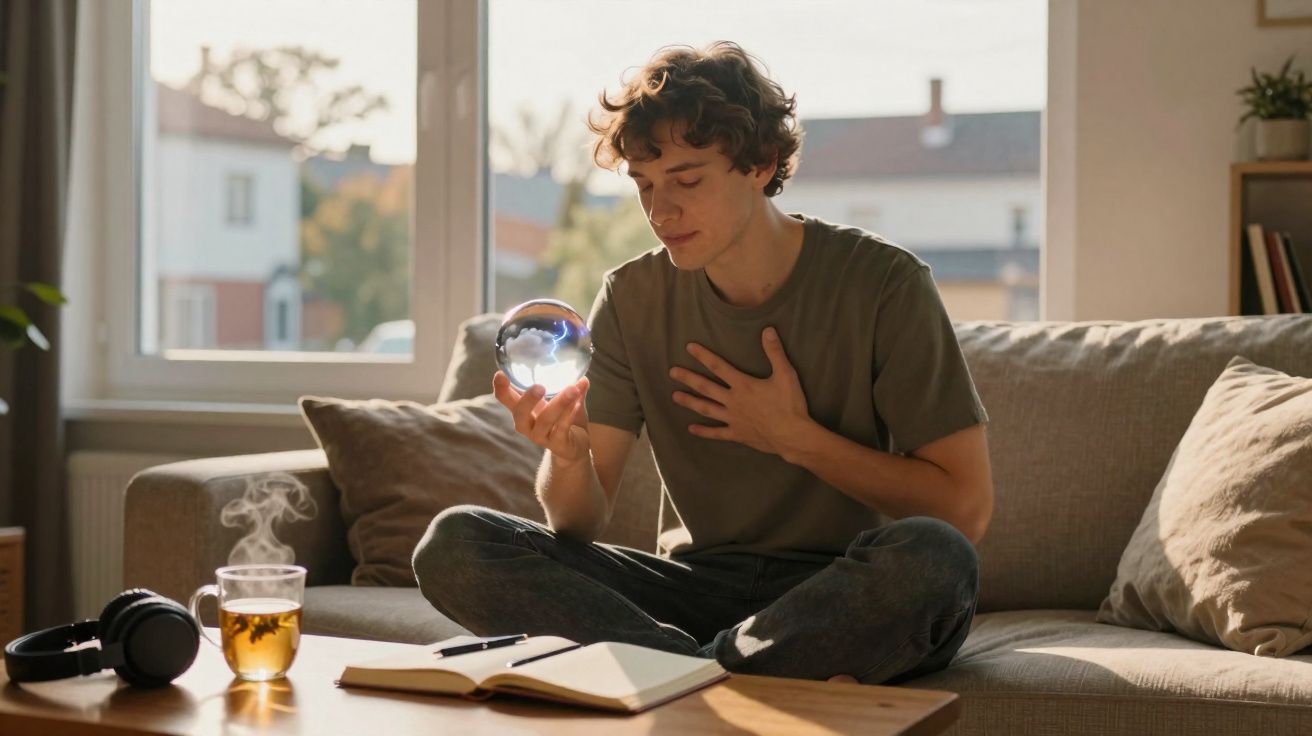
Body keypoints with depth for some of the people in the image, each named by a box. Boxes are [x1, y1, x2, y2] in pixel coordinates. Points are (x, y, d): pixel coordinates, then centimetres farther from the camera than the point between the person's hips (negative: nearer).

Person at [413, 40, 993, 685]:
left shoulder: (880, 282, -7)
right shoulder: (632, 298, 3)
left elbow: (966, 509, -8)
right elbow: (580, 523, -2)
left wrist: (797, 437, -11)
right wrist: (567, 455, -25)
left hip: (843, 597, -3)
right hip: (695, 585, 4)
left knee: (930, 557, -37)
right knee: (452, 544, -17)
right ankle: (796, 679, -24)